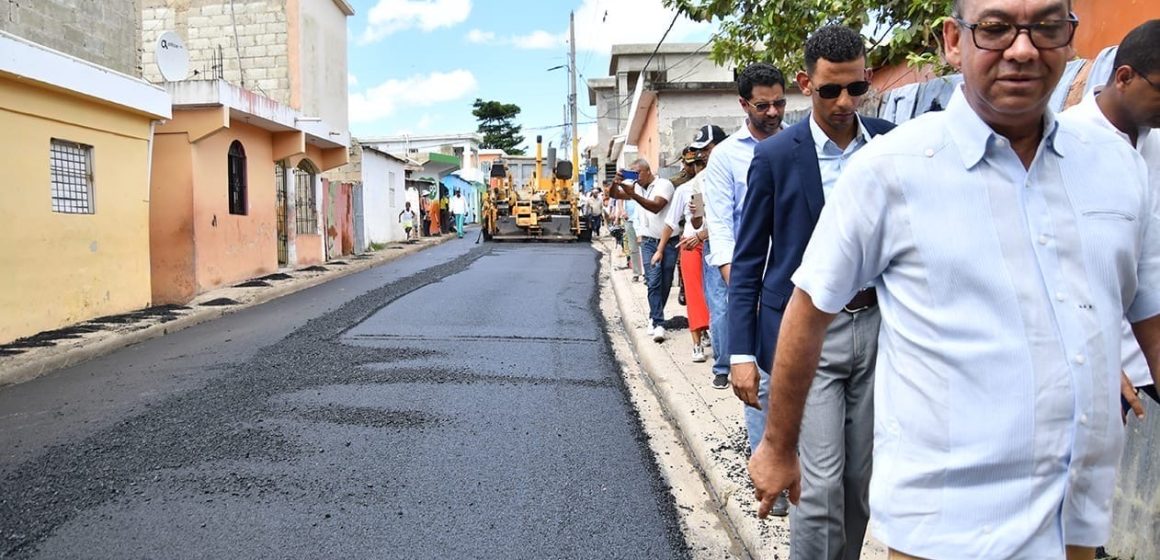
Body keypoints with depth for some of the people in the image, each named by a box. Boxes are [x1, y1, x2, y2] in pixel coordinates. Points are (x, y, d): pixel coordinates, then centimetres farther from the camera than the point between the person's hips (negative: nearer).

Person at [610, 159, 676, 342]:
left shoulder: (664, 184, -7)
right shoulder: (636, 187, 10)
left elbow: (656, 207, -23)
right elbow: (614, 194, 0)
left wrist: (633, 195, -32)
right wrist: (615, 182, -21)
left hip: (668, 241, -3)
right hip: (649, 241, 3)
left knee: (665, 283, 6)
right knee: (653, 281, -10)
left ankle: (654, 318, 24)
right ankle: (658, 323, -10)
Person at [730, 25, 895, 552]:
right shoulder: (775, 156, -4)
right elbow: (748, 261, -1)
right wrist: (742, 353, -5)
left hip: (877, 325, 4)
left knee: (861, 477, 13)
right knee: (821, 481, -3)